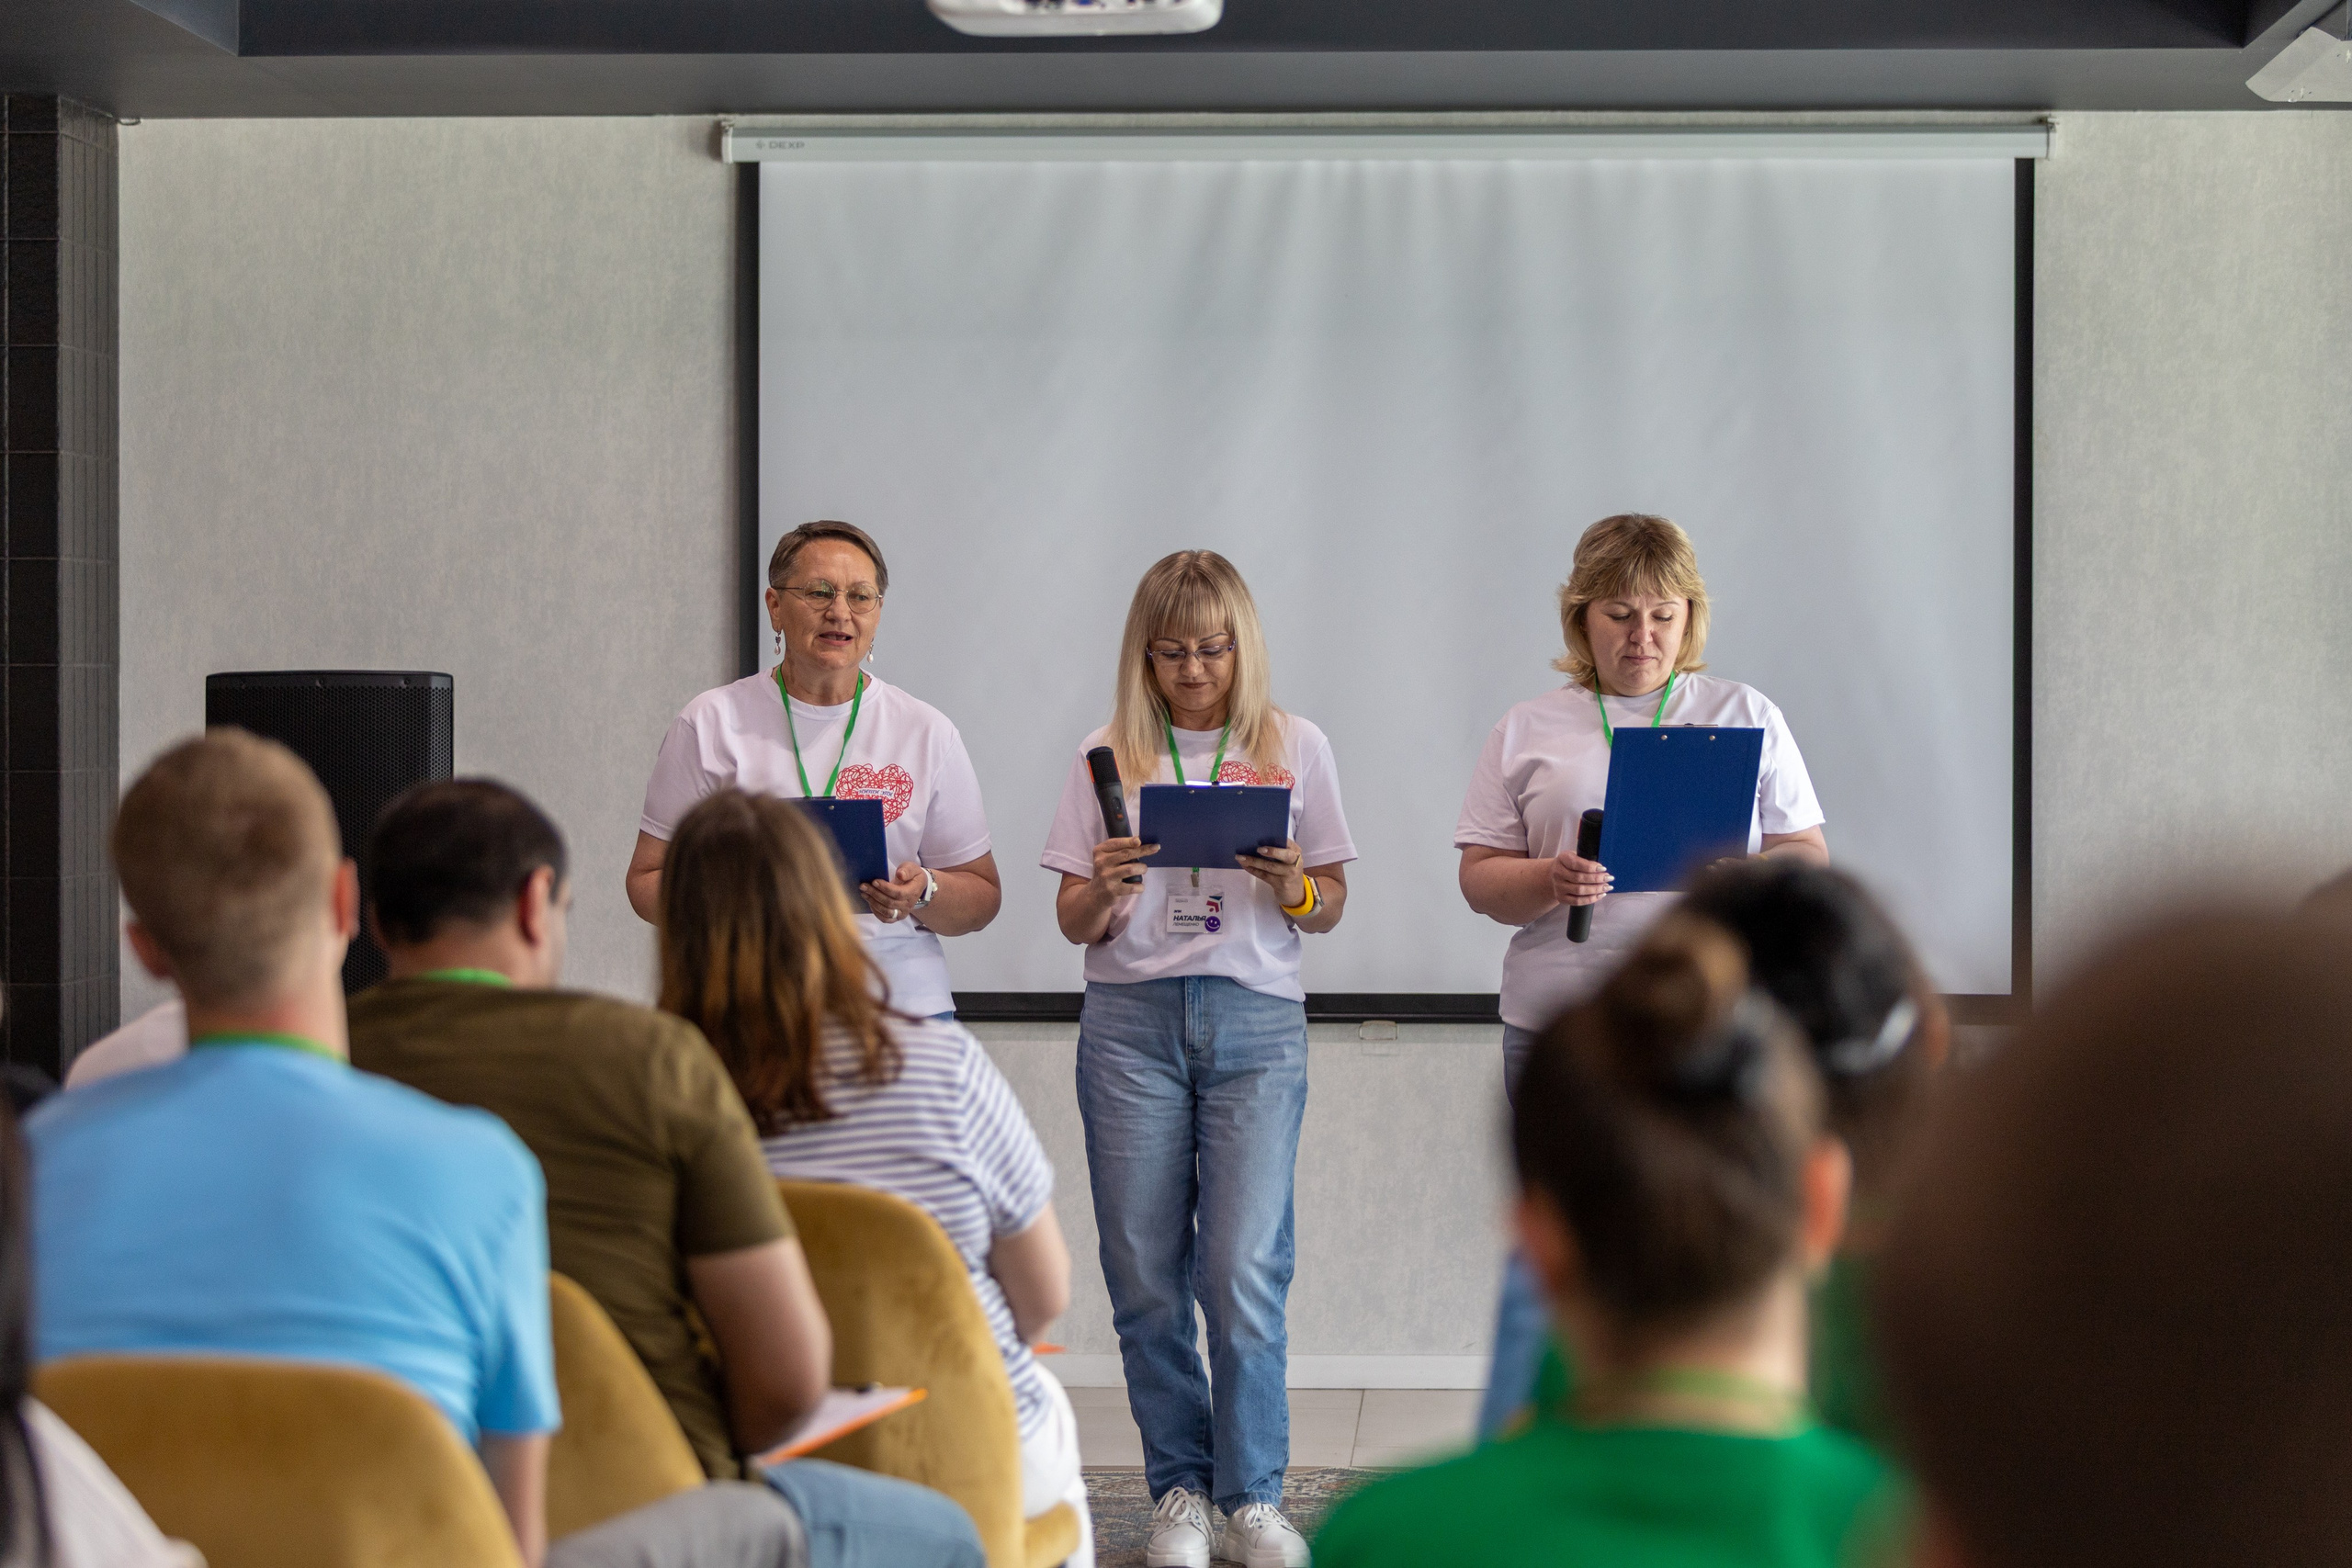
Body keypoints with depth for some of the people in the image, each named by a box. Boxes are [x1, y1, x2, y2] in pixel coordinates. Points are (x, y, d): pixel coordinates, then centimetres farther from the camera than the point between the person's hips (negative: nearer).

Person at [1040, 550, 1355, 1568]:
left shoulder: (1296, 749, 7)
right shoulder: (1107, 756, 7)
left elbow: (1330, 908, 11)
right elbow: (1073, 922, 8)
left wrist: (1296, 889, -10)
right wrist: (1103, 891, -14)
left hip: (1257, 1022, -1)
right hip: (1132, 1019, 1)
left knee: (1243, 1272, -7)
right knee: (1144, 1274, 1)